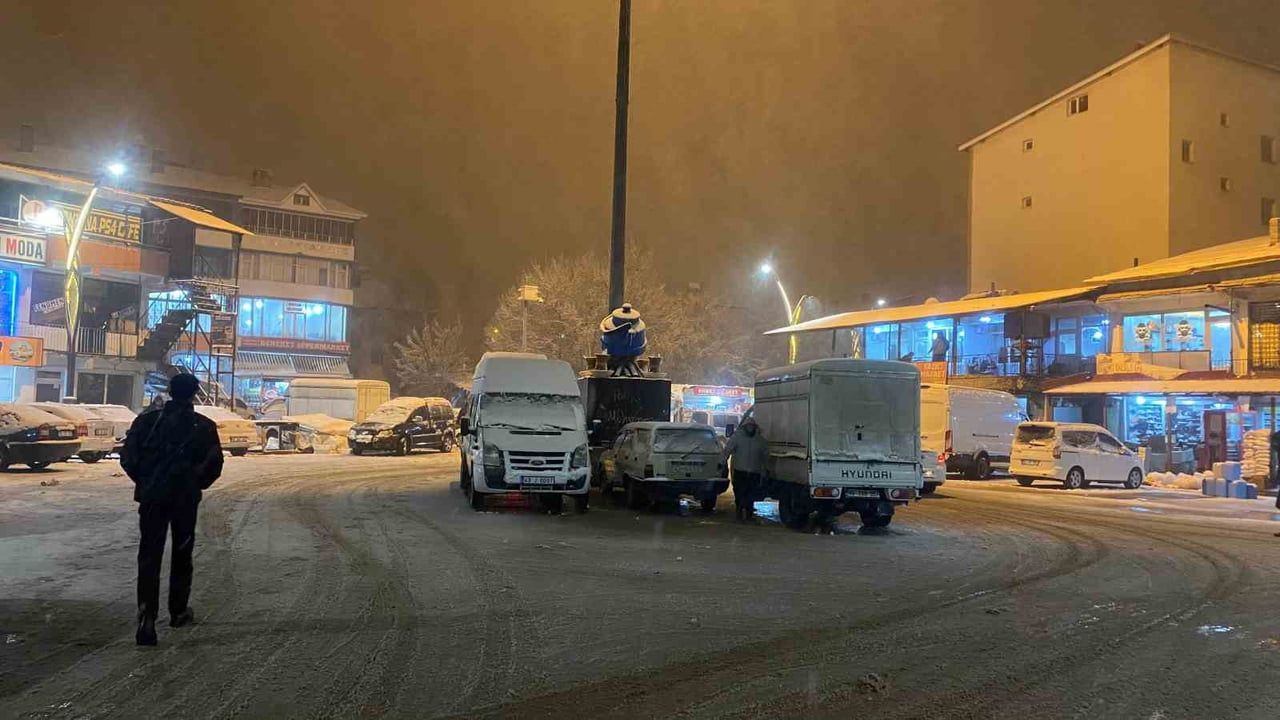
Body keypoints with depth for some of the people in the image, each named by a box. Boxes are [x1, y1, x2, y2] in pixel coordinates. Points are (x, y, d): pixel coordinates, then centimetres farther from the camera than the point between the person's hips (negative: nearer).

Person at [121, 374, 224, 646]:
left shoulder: (147, 420, 2)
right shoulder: (204, 426, -2)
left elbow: (128, 458, -1)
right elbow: (215, 464, -4)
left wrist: (144, 481, 12)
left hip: (151, 497, 1)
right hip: (185, 499, 0)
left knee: (149, 556, 0)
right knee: (181, 554, 16)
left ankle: (147, 612, -16)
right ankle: (178, 611, 25)